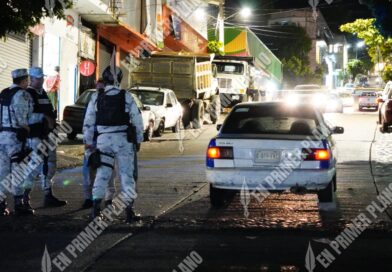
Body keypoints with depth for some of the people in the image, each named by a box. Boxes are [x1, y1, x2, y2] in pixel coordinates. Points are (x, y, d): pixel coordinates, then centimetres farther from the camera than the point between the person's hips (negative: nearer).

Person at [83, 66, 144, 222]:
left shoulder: (96, 97, 0)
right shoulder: (126, 97, -5)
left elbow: (88, 122, 3)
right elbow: (137, 120, -3)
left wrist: (88, 141, 13)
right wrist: (138, 140, 8)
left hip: (103, 139, 1)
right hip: (123, 140, -1)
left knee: (102, 174, 8)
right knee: (126, 174, 4)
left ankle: (96, 207, 0)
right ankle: (129, 211, 4)